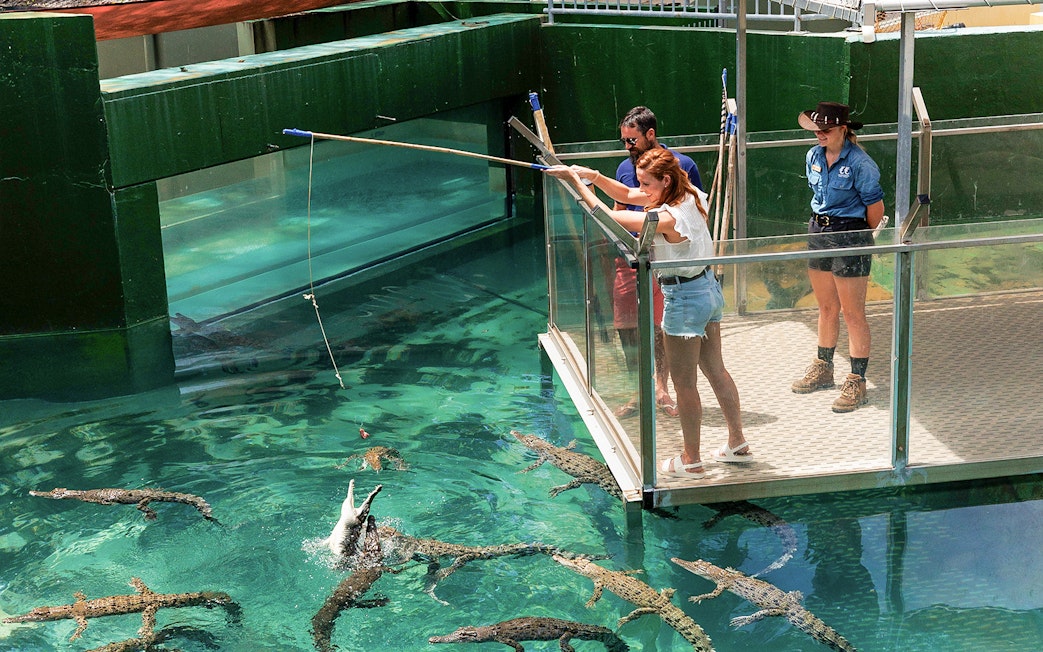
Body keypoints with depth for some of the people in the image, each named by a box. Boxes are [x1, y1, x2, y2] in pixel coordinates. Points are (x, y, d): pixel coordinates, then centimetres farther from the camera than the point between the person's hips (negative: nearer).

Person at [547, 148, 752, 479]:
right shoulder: (690, 196, -1)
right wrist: (594, 176, -5)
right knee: (716, 370, 20)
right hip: (708, 289, 9)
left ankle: (691, 461, 16)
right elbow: (627, 196, 7)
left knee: (684, 383, 4)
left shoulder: (667, 218, -27)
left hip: (684, 299, -9)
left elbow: (607, 215, -25)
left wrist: (576, 180, -17)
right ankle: (738, 444, 32)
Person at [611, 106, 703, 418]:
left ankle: (661, 389, 20)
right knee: (627, 328, 4)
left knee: (664, 328, 5)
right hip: (629, 260, 3)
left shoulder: (683, 166, -2)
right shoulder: (625, 168, 10)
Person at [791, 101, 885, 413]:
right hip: (818, 232, 7)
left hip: (850, 236, -7)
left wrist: (858, 236, 6)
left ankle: (857, 383, 5)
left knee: (852, 313, -1)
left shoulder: (860, 163, -16)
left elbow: (875, 208, -9)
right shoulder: (814, 156, 5)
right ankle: (823, 369, 32)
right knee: (826, 307, 18)